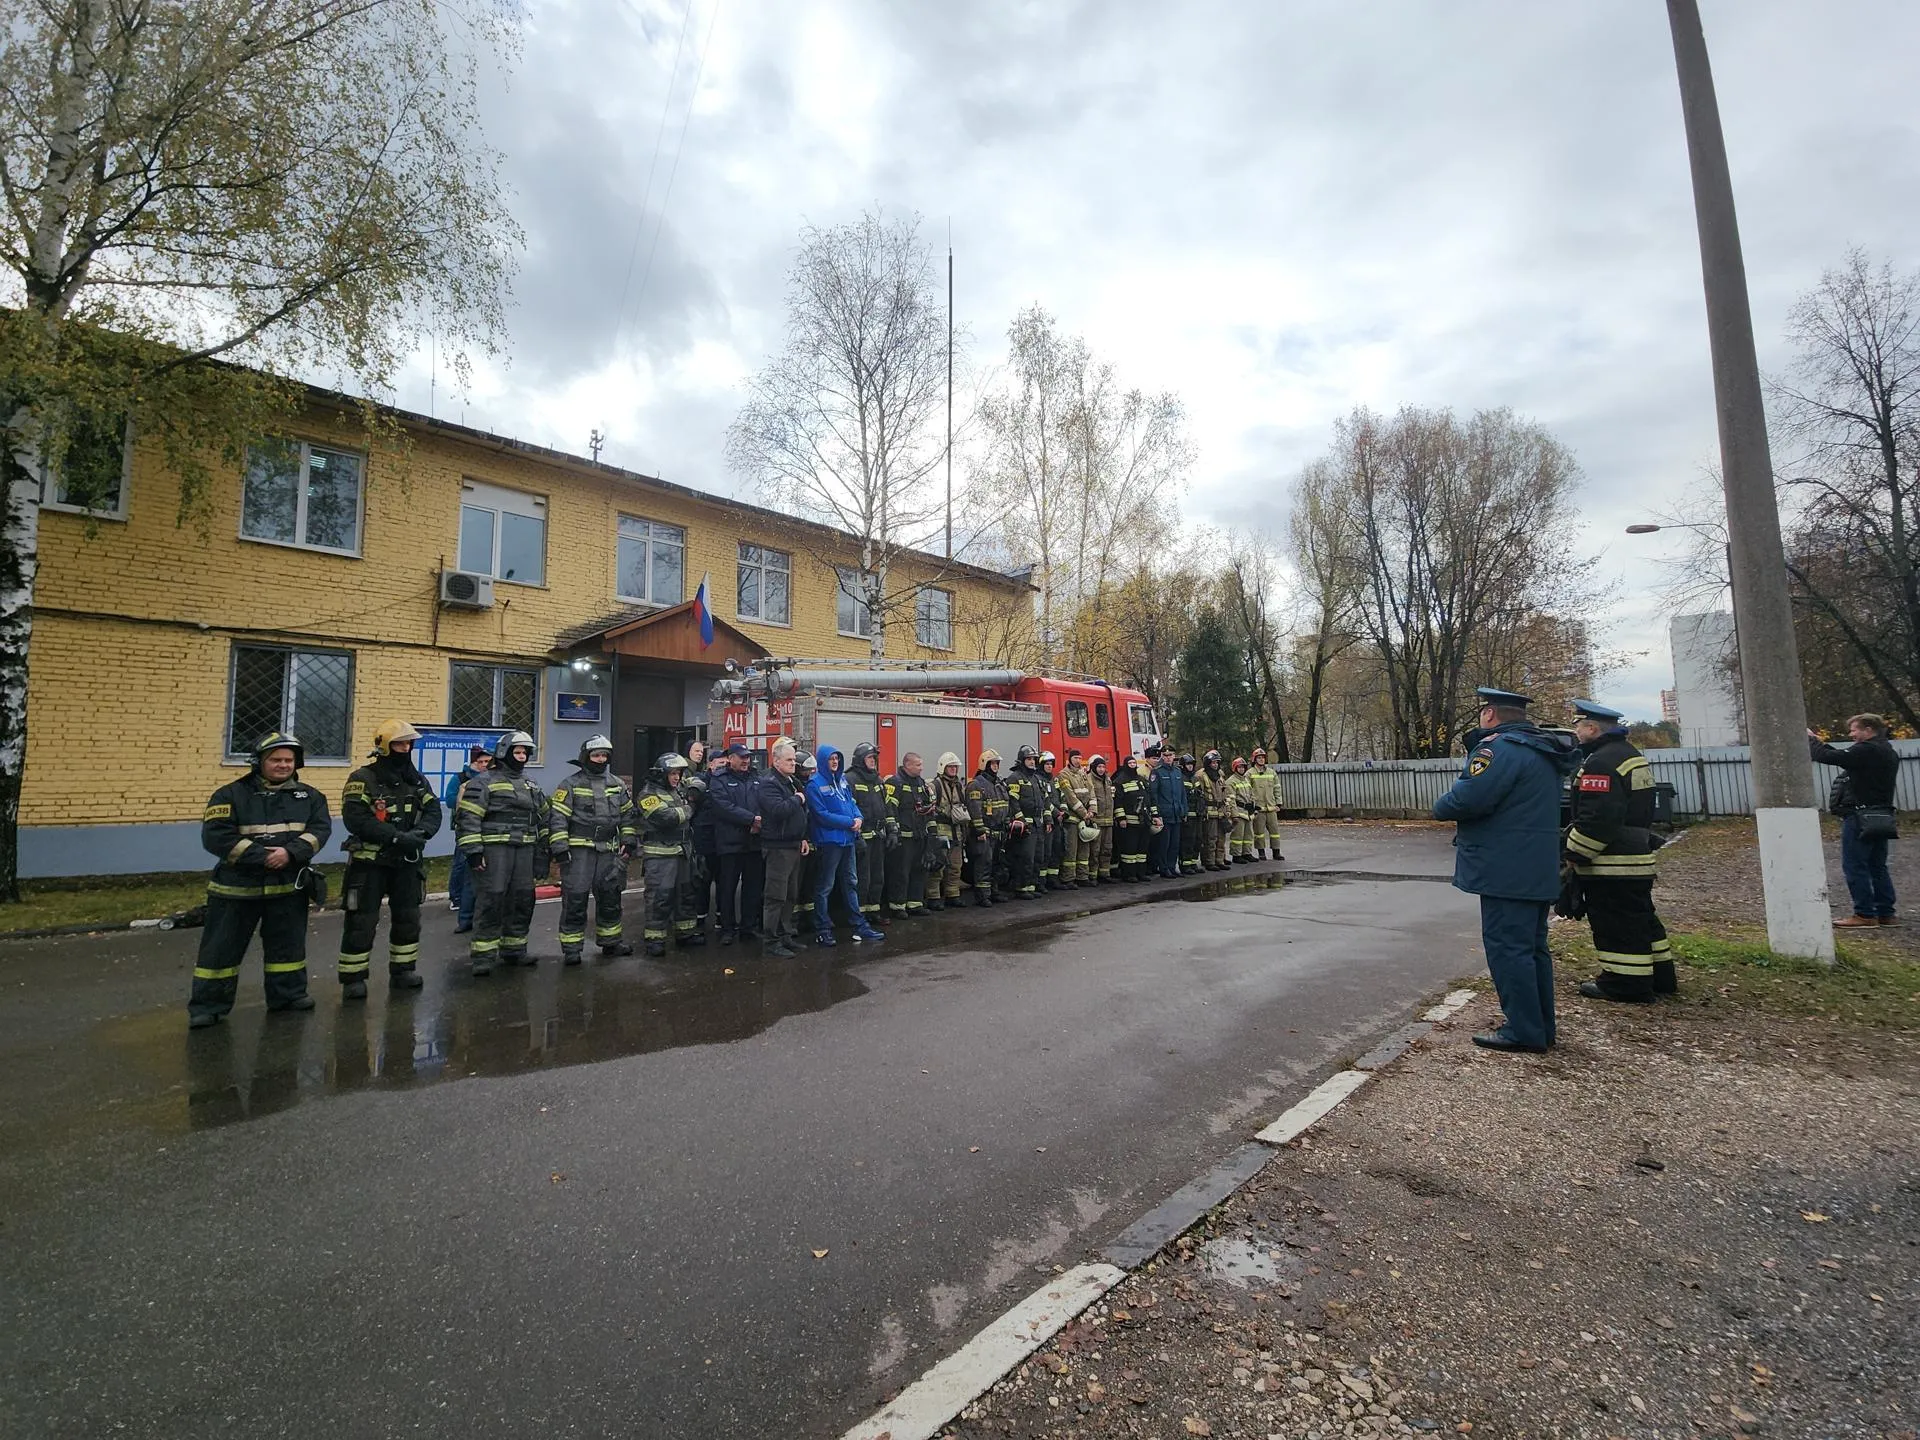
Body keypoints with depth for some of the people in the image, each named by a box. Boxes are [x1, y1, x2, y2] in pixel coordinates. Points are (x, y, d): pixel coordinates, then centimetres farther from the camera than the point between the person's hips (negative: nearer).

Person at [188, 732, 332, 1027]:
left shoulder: (308, 795, 5)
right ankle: (207, 1005, 16)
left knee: (288, 944, 14)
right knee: (222, 948, 4)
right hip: (237, 886, -3)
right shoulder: (231, 795, -5)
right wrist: (261, 856, -21)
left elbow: (320, 827, -4)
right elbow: (216, 835, -13)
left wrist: (291, 852, -21)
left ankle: (288, 993, 28)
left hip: (289, 885, 3)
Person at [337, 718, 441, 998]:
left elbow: (433, 811, 2)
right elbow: (355, 818, -22)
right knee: (361, 922, -1)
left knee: (408, 919, 12)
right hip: (369, 862, -6)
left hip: (406, 861, 6)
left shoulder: (417, 780, 7)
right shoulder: (363, 779, -11)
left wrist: (420, 832, -19)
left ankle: (403, 971, 26)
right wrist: (396, 837, -26)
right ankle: (353, 979, 11)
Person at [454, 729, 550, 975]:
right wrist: (473, 850, -18)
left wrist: (541, 854, 18)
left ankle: (514, 949, 22)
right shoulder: (484, 782, -3)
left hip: (524, 850, 7)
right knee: (492, 899, -8)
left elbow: (543, 819, 23)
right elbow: (468, 818, -10)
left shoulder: (531, 786, 18)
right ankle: (483, 955, 0)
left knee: (522, 900, 9)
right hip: (494, 849, -6)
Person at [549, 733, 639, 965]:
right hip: (579, 850, -5)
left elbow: (628, 815, 16)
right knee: (575, 900, -4)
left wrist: (629, 841, 9)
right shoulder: (571, 784, -3)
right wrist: (560, 848, -12)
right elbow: (558, 818, -6)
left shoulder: (618, 785, 11)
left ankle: (610, 941, 27)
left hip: (608, 850, 5)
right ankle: (571, 948, 7)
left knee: (610, 897, 13)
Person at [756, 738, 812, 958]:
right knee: (775, 896, -6)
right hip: (778, 847, -10)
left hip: (794, 846, 10)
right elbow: (779, 810, -28)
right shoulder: (768, 783, -12)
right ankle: (771, 944, 0)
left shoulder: (792, 782, 18)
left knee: (791, 895, 15)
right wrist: (797, 800, -12)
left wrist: (803, 838, 16)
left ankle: (785, 936, 25)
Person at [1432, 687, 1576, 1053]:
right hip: (1539, 871, 10)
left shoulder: (1501, 747, -17)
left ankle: (1524, 1032, 2)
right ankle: (1541, 1027, 25)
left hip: (1507, 872, -10)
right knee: (1532, 947, 17)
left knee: (1507, 948, -3)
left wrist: (1441, 807, -6)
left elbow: (1469, 797, -26)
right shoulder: (1544, 751, 17)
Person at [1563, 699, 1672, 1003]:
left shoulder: (1601, 762, -20)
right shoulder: (1630, 754, 16)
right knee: (1640, 917, 19)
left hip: (1611, 864, -11)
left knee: (1614, 924, -2)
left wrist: (1574, 854, -17)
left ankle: (1625, 983, 5)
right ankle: (1659, 975, 29)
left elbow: (1596, 818, -26)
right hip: (1637, 856, 11)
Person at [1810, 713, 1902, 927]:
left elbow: (1828, 758, -19)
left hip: (1860, 816, -10)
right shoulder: (1888, 752, 16)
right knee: (1877, 866, 14)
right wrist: (1822, 743, 14)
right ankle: (1885, 913, 17)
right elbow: (1845, 758, 19)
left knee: (1855, 866, -5)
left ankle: (1865, 914, -3)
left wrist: (1811, 740, -5)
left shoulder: (1866, 750, -15)